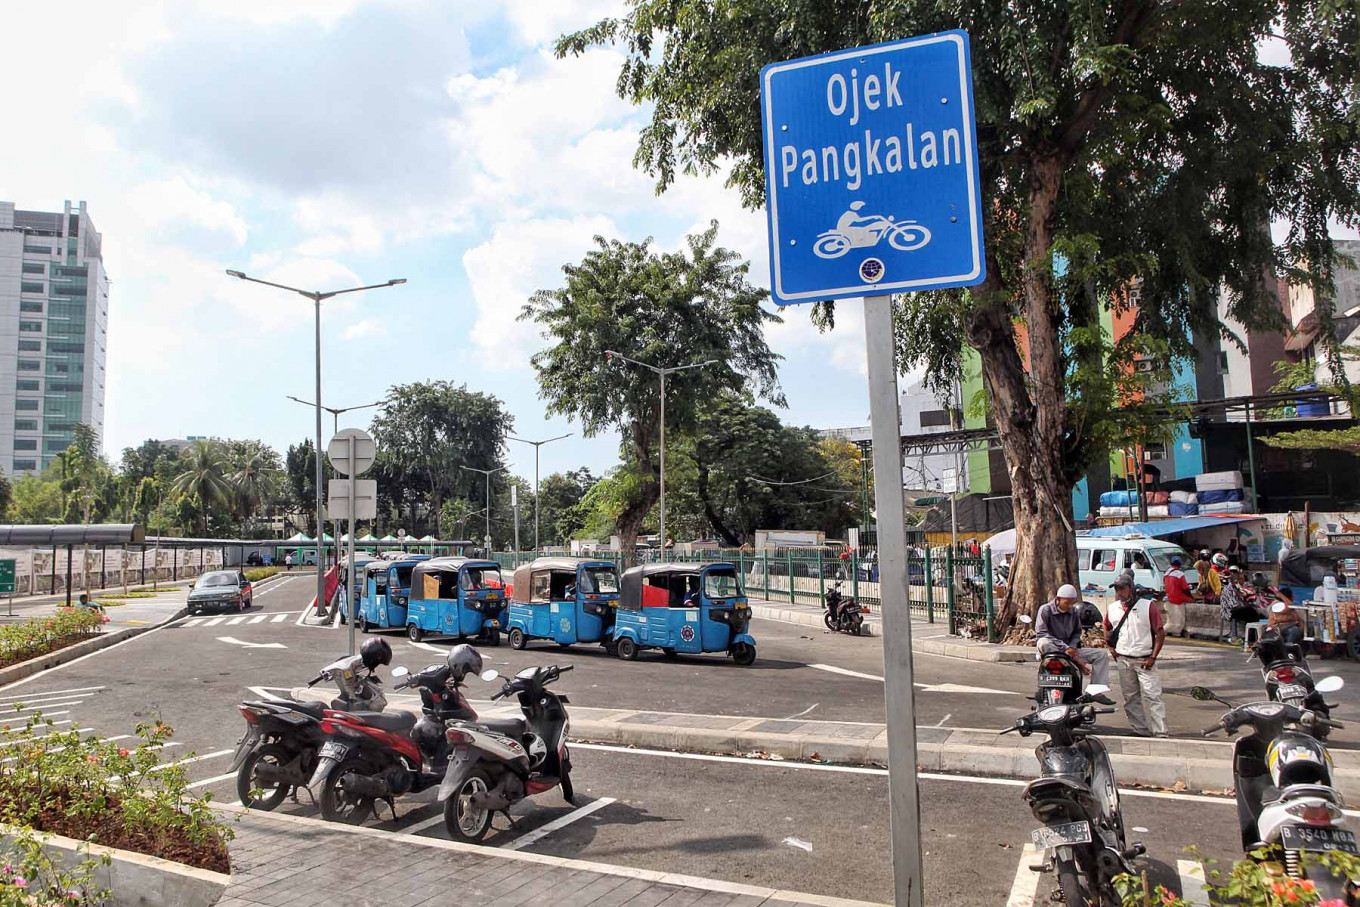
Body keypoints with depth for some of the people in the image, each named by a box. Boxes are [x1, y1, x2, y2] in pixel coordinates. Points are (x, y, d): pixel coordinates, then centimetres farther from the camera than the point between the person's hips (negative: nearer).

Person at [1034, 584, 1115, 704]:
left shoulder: (1075, 611, 7)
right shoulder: (1046, 610, -10)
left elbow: (1077, 632, 17)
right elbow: (1041, 633, -18)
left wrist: (1072, 647, -5)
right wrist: (1064, 647, -23)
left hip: (1069, 650, 5)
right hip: (1051, 649, -5)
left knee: (1102, 654, -7)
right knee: (1043, 643, -39)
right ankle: (1080, 663, -30)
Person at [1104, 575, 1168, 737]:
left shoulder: (1148, 606, -7)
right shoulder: (1112, 608, 8)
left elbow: (1160, 633, -7)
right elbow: (1107, 628, 25)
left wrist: (1153, 657, -12)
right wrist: (1111, 648, 11)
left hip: (1144, 660, -5)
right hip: (1123, 661, 5)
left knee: (1152, 696, -9)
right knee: (1131, 698, 9)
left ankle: (1160, 733, -6)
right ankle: (1141, 731, 19)